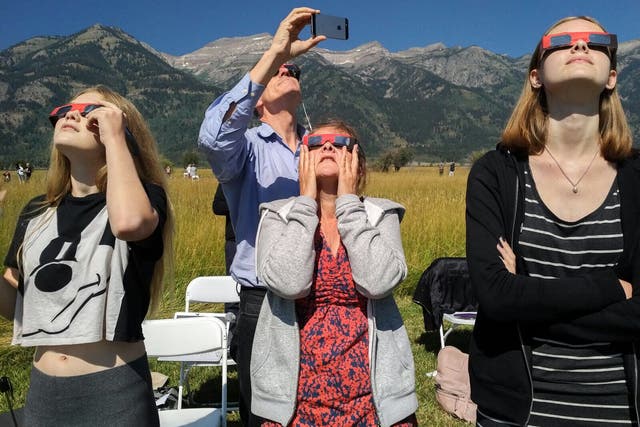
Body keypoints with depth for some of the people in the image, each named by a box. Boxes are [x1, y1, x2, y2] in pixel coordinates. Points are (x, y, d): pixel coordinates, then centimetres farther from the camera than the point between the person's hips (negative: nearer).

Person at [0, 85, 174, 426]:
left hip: (115, 391, -4)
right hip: (42, 390, 5)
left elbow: (129, 222, -35)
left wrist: (113, 137, -22)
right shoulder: (36, 213, 5)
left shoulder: (143, 197, -9)